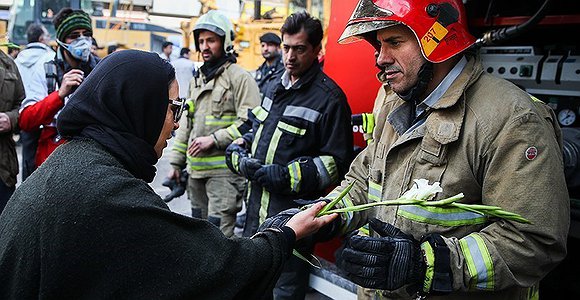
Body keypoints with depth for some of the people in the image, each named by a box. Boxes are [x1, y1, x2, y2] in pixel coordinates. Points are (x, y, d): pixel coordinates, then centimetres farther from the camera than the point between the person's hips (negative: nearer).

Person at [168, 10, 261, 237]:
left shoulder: (239, 77, -7)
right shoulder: (197, 79, 18)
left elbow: (249, 122, -16)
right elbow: (186, 124, 21)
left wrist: (213, 139, -18)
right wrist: (176, 163, 19)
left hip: (224, 170, -8)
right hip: (196, 169, 8)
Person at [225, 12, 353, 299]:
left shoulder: (329, 97, -13)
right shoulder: (277, 86, 11)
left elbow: (337, 163, -15)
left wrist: (287, 176, -22)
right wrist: (240, 155, 2)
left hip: (291, 216, -7)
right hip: (257, 210, 8)